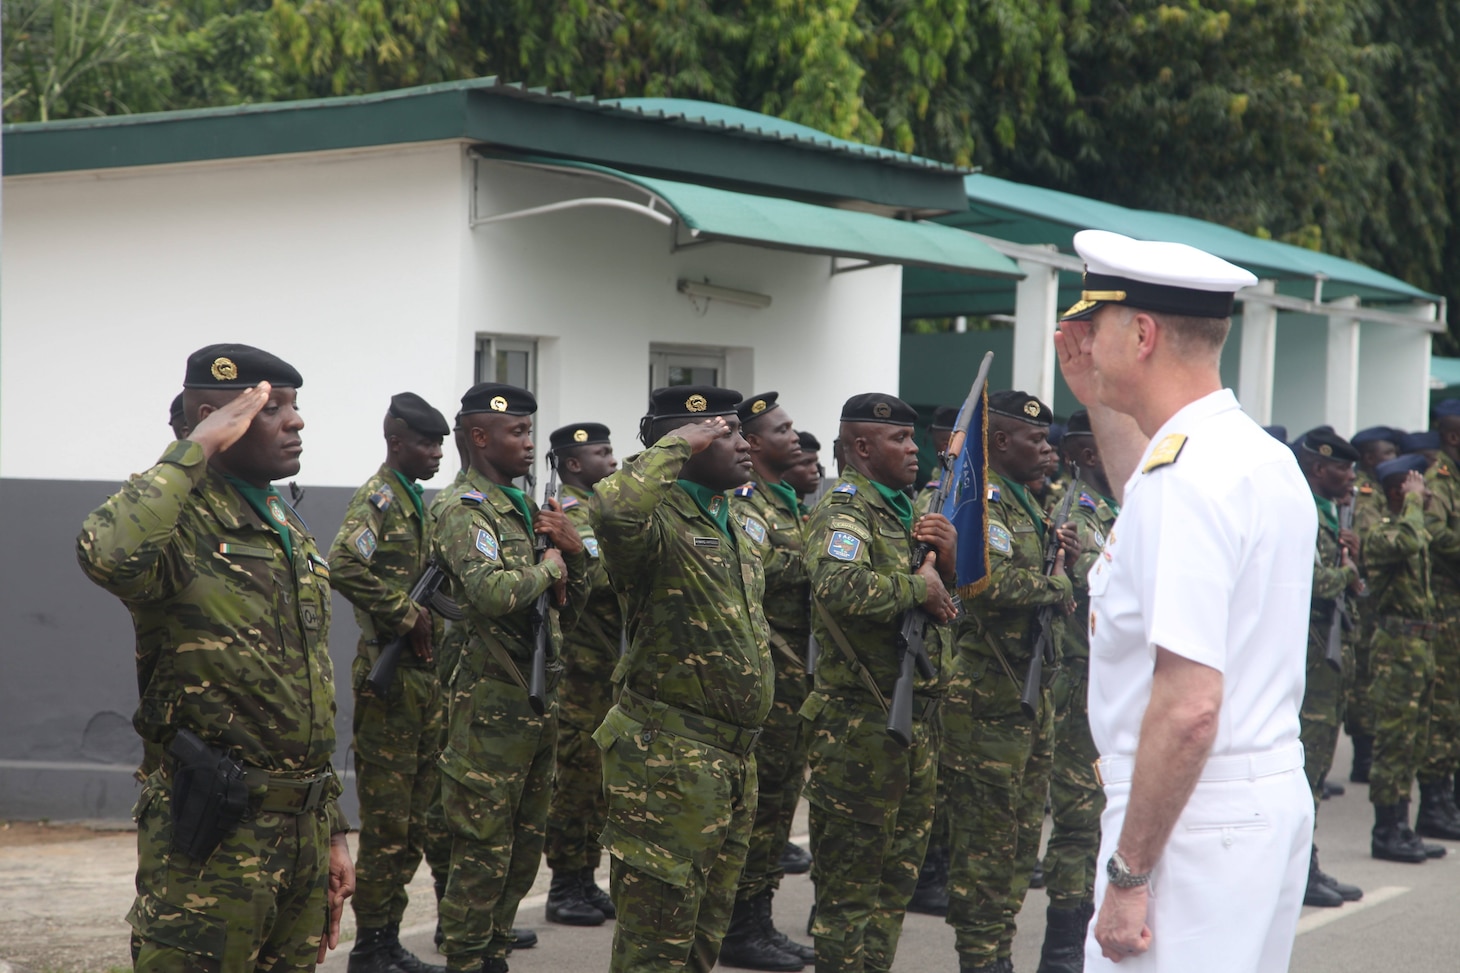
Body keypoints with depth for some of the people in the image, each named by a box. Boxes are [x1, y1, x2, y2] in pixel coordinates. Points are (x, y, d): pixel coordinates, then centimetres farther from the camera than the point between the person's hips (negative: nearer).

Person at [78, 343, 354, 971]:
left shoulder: (293, 535, 15)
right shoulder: (183, 525, -11)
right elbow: (108, 554, -37)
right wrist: (196, 448, -24)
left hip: (302, 826, 8)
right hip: (213, 835, -8)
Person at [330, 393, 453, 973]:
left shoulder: (416, 502, 17)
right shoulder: (377, 500, -12)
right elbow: (343, 565, -30)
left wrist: (433, 622, 10)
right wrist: (408, 617, -23)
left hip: (426, 674, 9)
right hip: (391, 674, -9)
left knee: (422, 813, 12)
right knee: (388, 820, -4)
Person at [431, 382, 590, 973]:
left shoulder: (525, 510, 14)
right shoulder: (468, 515, -12)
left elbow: (568, 611, 17)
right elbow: (494, 593, -32)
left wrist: (573, 551, -1)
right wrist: (547, 565, -14)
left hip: (538, 701, 9)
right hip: (493, 704, -9)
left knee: (525, 847, 15)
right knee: (483, 853, -3)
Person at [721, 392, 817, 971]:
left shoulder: (789, 501, 20)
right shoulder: (742, 501, -11)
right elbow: (761, 569, -26)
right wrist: (815, 553, -18)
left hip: (797, 673, 10)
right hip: (765, 672, -10)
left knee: (780, 797, 13)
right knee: (759, 799, -6)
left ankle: (760, 919, 21)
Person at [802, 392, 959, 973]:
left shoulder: (905, 511, 17)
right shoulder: (845, 510, -13)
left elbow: (948, 598, 20)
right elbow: (838, 586, -33)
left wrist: (947, 559, 0)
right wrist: (916, 586, -20)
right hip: (861, 720, -9)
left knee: (898, 872, 16)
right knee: (850, 877, -2)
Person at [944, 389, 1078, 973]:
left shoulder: (1023, 502, 19)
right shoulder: (982, 499, -12)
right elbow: (996, 581, -27)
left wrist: (1062, 555, 4)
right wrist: (1057, 582, -11)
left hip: (1030, 689, 10)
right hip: (990, 692, -10)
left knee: (1022, 833, 14)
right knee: (987, 836, -5)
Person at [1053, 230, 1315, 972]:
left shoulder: (1181, 478, -19)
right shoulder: (1265, 459, 11)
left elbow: (1188, 706, -25)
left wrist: (1129, 873, -19)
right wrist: (1101, 405, 32)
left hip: (1192, 819, -10)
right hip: (1276, 797, 10)